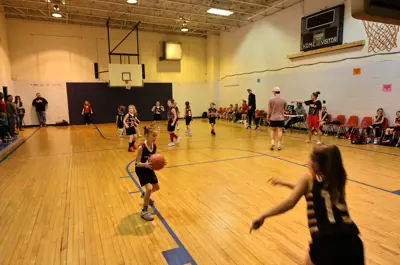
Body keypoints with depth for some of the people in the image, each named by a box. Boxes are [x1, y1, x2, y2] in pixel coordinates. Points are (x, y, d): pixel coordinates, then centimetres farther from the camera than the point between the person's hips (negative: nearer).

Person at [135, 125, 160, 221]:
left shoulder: (154, 146, -12)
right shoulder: (141, 147, -30)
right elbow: (138, 163, -26)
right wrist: (145, 164, -46)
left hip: (149, 168, 7)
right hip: (140, 169, -7)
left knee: (156, 187, 17)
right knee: (149, 188, -20)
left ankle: (145, 195, 50)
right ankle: (144, 211, -2)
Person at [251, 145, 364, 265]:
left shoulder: (308, 178, 4)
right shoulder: (339, 180, 20)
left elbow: (290, 202, -5)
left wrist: (263, 216, 0)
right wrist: (284, 183, 39)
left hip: (326, 241, -3)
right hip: (351, 239, 4)